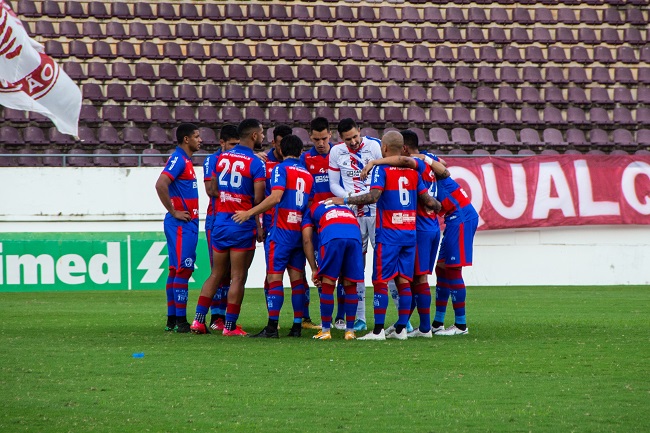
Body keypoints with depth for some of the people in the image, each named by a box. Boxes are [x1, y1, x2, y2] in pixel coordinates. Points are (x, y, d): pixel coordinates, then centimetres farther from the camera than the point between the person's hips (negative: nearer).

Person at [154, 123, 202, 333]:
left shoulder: (185, 160, 17)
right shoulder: (178, 159, -13)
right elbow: (161, 184, -26)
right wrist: (174, 212, -19)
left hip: (187, 223, 10)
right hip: (182, 224, -10)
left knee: (176, 270, 10)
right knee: (182, 269, -10)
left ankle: (172, 320, 14)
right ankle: (180, 321, -9)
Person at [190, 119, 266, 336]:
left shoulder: (221, 158, 6)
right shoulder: (256, 164, -12)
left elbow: (213, 189, 15)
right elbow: (258, 198, -15)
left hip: (221, 221, 6)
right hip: (243, 226, -6)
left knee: (216, 274, 15)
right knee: (238, 277, 1)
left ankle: (198, 320, 11)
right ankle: (230, 326, 2)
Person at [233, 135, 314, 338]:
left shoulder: (281, 169, -5)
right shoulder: (308, 174, 15)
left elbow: (275, 197, -19)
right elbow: (310, 204, 15)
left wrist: (249, 213, -16)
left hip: (281, 231, -6)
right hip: (300, 231, 6)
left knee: (274, 277, -6)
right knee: (297, 279, 7)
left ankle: (272, 327, -11)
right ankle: (297, 326, 6)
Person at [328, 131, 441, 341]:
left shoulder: (381, 169, -8)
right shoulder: (413, 170, 9)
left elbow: (374, 196, -22)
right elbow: (427, 200, 11)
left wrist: (344, 201, -15)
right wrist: (439, 206, 33)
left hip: (388, 233, -5)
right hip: (409, 232, 5)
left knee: (381, 281, -3)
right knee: (404, 280, 8)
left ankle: (378, 330, -5)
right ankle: (401, 328, 7)